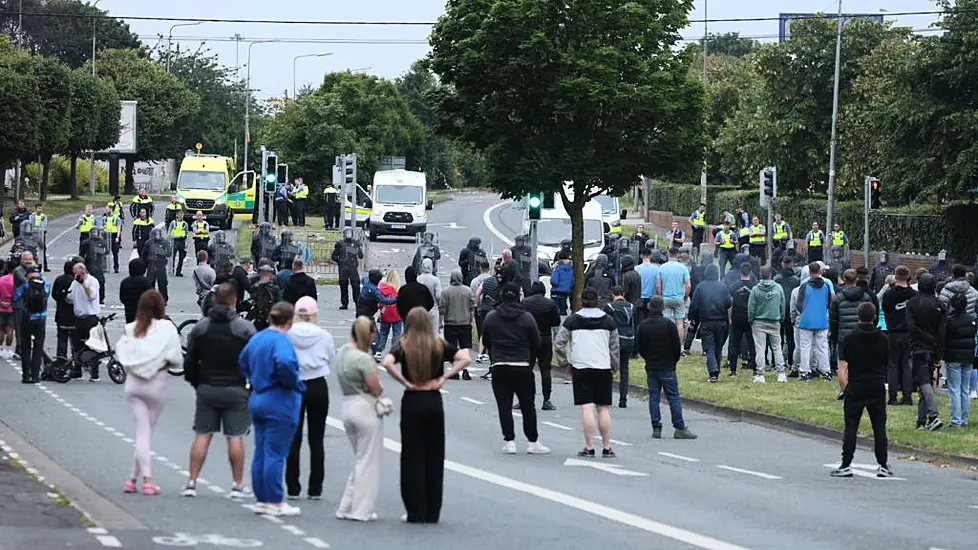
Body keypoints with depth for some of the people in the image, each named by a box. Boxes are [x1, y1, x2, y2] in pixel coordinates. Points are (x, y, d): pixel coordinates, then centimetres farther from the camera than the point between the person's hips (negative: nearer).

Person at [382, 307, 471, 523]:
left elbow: (388, 362, -23)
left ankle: (416, 512, 3)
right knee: (435, 457, 10)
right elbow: (465, 358, -8)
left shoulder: (403, 346, -4)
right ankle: (432, 512, 12)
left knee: (413, 457, 4)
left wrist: (404, 382, -13)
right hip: (434, 401, 2)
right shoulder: (439, 345, 1)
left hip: (412, 401, -2)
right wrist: (444, 377, -5)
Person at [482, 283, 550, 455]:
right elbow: (536, 343, 2)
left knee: (504, 406, 4)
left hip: (499, 367, 1)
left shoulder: (491, 317, 1)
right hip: (522, 368, -1)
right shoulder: (526, 318, -3)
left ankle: (509, 441, -1)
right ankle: (533, 442, 9)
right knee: (527, 405, 6)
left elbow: (486, 342, 9)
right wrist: (530, 361, 18)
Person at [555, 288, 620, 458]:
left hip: (580, 369, -2)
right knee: (604, 409, 6)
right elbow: (615, 347, 8)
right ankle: (607, 448, 7)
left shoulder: (572, 320, 0)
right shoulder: (608, 321, 5)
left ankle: (589, 447, -6)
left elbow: (559, 344, -1)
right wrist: (614, 368, 18)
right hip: (603, 368, 2)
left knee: (587, 408, -4)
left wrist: (565, 363, 10)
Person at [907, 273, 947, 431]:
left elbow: (912, 327, -13)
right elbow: (942, 331, -2)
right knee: (927, 383, 12)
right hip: (933, 351, 4)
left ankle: (934, 416, -26)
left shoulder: (912, 303, -3)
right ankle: (922, 421, 13)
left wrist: (930, 339, -8)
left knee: (924, 383, -9)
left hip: (918, 349, -4)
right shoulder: (940, 306, 3)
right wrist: (939, 355, -1)